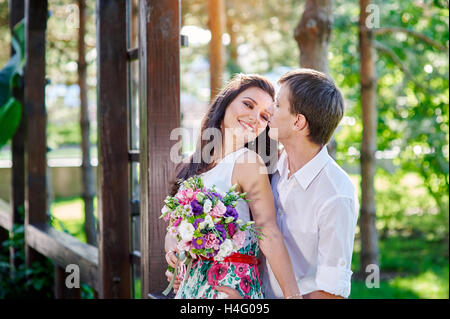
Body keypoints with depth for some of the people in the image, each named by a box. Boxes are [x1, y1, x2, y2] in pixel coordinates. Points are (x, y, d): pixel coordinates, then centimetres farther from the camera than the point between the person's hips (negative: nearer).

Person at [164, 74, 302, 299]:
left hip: (231, 286, -6)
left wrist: (293, 295, -27)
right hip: (192, 281, 6)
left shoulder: (248, 163, -12)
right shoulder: (196, 164, 7)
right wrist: (171, 246, -11)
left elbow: (269, 235, -20)